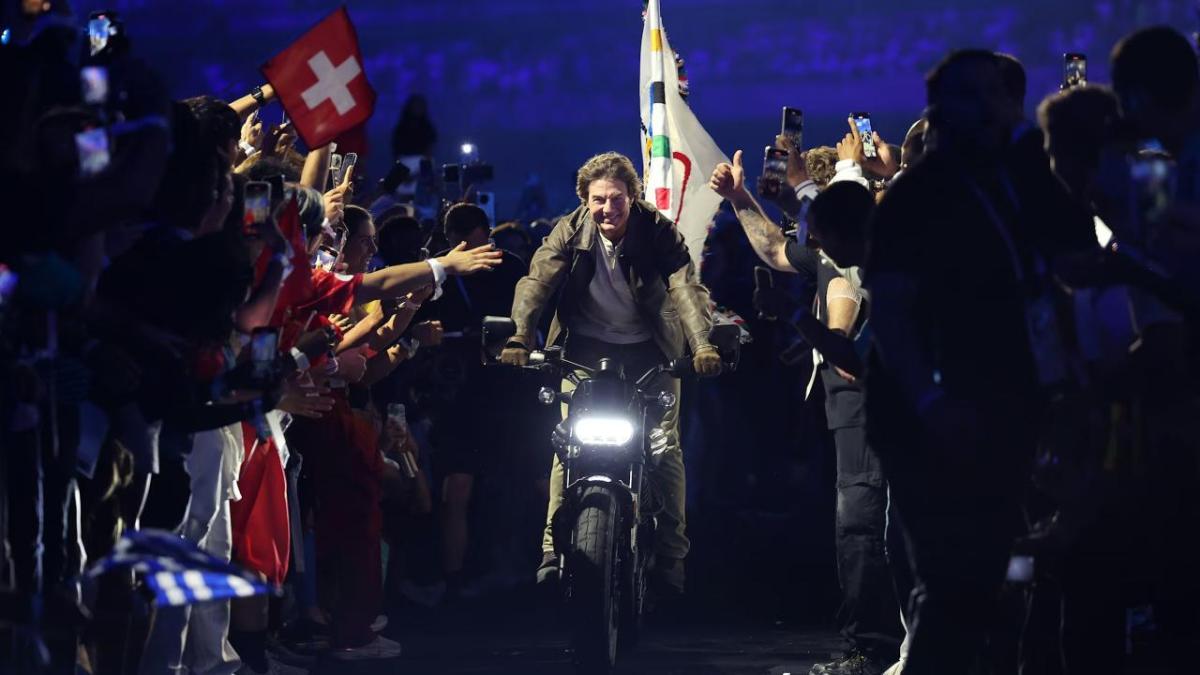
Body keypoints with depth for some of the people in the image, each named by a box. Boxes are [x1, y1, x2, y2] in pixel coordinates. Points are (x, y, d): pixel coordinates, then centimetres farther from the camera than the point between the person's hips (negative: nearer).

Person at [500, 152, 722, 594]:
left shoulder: (658, 230, -16)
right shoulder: (570, 233, -11)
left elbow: (686, 286, -27)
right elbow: (537, 281, -20)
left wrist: (703, 344, -45)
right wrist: (519, 337, -38)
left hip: (648, 348, -1)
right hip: (587, 347, 1)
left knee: (665, 446, -5)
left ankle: (671, 556, 4)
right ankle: (554, 549, -9)